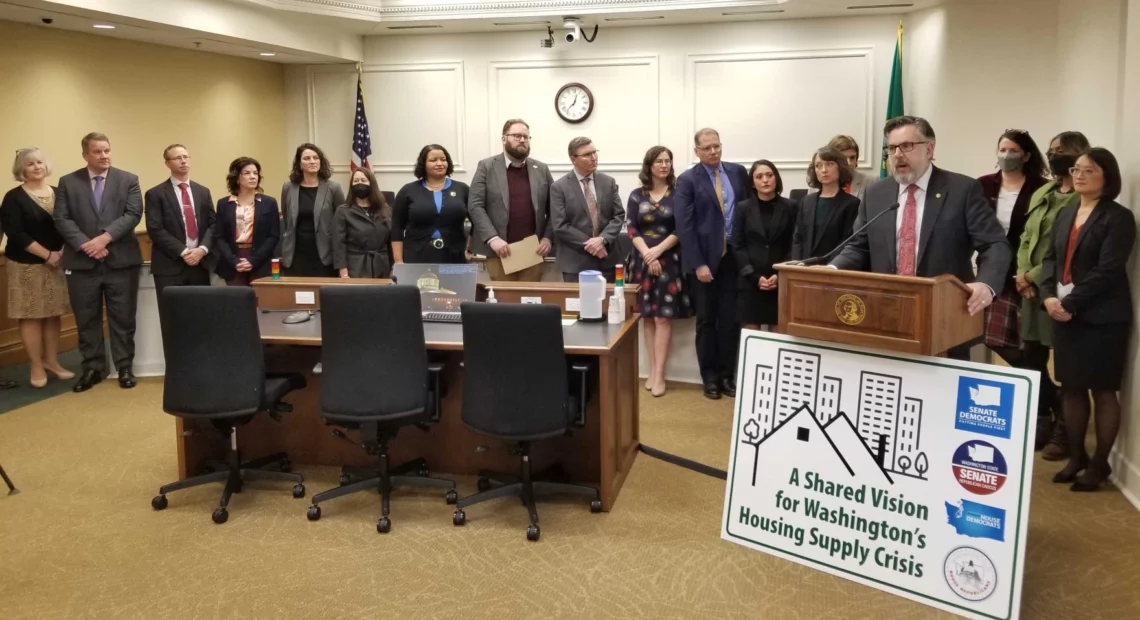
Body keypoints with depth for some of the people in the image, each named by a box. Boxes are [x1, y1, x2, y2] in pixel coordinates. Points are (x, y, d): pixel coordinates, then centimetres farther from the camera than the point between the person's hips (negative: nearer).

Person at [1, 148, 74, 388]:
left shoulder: (59, 194, 7)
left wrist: (61, 253, -12)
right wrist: (47, 255, -16)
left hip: (57, 264, 4)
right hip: (28, 266, -4)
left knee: (53, 315, 9)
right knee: (31, 316, 1)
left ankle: (52, 361, 19)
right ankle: (36, 367, 8)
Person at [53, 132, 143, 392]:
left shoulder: (128, 180, 5)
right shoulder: (68, 182, 7)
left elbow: (133, 214, -6)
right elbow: (61, 219, -1)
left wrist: (105, 237, -17)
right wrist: (85, 244, -15)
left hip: (121, 261, -1)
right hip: (82, 262, 1)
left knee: (123, 318, 5)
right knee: (87, 320, 8)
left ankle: (125, 367, 15)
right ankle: (92, 368, 19)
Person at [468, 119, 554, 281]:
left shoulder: (542, 170, 11)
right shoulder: (487, 167, 3)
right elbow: (475, 206, -4)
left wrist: (548, 237, -4)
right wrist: (493, 238, -15)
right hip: (500, 252, -2)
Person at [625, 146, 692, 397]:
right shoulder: (637, 196, 6)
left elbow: (681, 229, -5)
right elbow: (632, 229, 1)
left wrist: (658, 250, -15)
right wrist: (647, 255, -12)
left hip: (669, 261, -2)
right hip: (642, 260, 3)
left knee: (663, 317, -5)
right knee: (647, 317, 5)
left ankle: (659, 374, -3)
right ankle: (652, 370, 11)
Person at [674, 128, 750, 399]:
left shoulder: (738, 172, 7)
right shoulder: (687, 180, -4)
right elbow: (685, 226, -9)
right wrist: (698, 264, -14)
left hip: (733, 257, 3)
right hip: (705, 259, -3)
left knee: (730, 319, 7)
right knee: (706, 320, 7)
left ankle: (727, 374, 17)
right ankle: (710, 377, 16)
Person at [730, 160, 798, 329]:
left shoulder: (790, 207, 5)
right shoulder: (743, 208, 5)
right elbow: (737, 246, 1)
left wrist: (781, 275, -10)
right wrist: (755, 276, -10)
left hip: (781, 282, 0)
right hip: (750, 282, 0)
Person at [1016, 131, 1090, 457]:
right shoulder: (1040, 194, 15)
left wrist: (1035, 276, -14)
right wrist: (1023, 274, -2)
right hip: (1032, 292, 8)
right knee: (1032, 359, 14)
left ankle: (1065, 429, 16)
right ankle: (1044, 420, 31)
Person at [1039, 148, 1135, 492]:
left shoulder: (1118, 217, -6)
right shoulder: (1065, 214, 15)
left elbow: (1107, 270, -15)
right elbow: (1050, 258, 10)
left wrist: (1069, 303, -16)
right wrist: (1049, 296, -6)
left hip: (1101, 317, -6)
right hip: (1065, 314, 6)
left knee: (1102, 390, 2)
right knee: (1071, 387, 11)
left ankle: (1100, 463, 12)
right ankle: (1076, 456, 23)